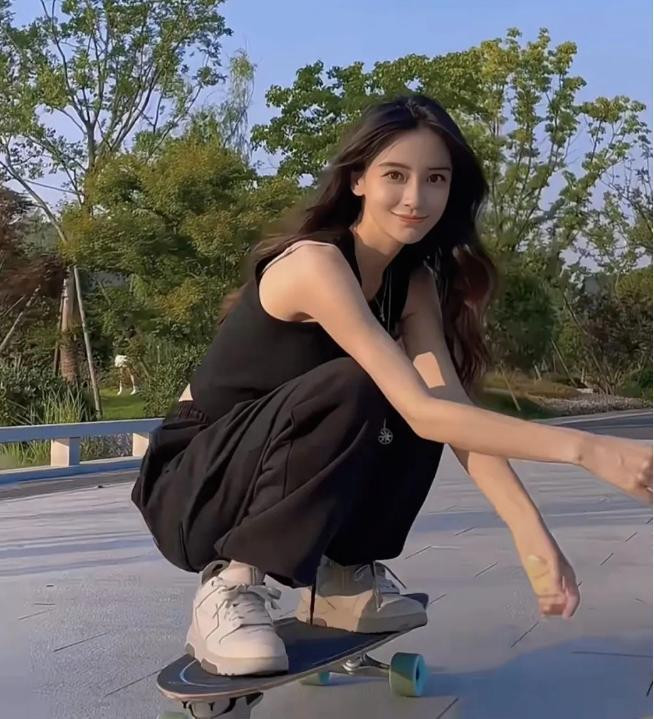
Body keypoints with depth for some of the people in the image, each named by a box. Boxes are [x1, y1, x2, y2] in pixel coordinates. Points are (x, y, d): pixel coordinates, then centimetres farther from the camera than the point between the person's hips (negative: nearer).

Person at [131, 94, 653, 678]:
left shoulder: (414, 281, -1)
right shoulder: (316, 263, -26)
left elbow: (451, 406, -12)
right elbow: (424, 413, -33)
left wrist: (531, 533, -24)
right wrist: (583, 448, -37)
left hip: (270, 474, 7)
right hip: (190, 481, -7)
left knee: (418, 409, -11)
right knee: (351, 389, -31)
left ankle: (343, 575, 1)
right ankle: (233, 583, -19)